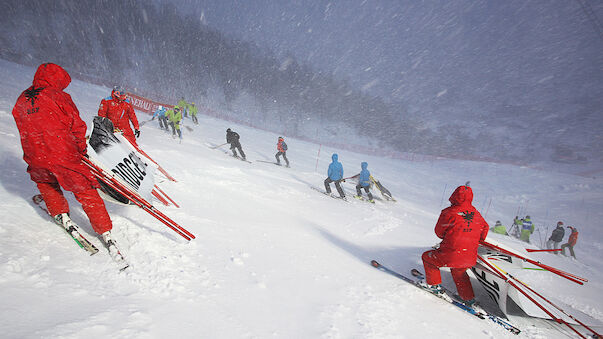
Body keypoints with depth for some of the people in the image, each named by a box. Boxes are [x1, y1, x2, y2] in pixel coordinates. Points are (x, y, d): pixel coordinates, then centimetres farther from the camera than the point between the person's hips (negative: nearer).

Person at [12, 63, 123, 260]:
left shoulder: (22, 100, 12)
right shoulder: (58, 96, -5)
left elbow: (24, 130, 20)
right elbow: (76, 125, -8)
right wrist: (82, 149, 3)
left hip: (36, 159, 5)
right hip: (64, 155, -4)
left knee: (45, 182, 36)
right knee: (86, 192, 3)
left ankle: (60, 215, 29)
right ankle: (105, 233, 1)